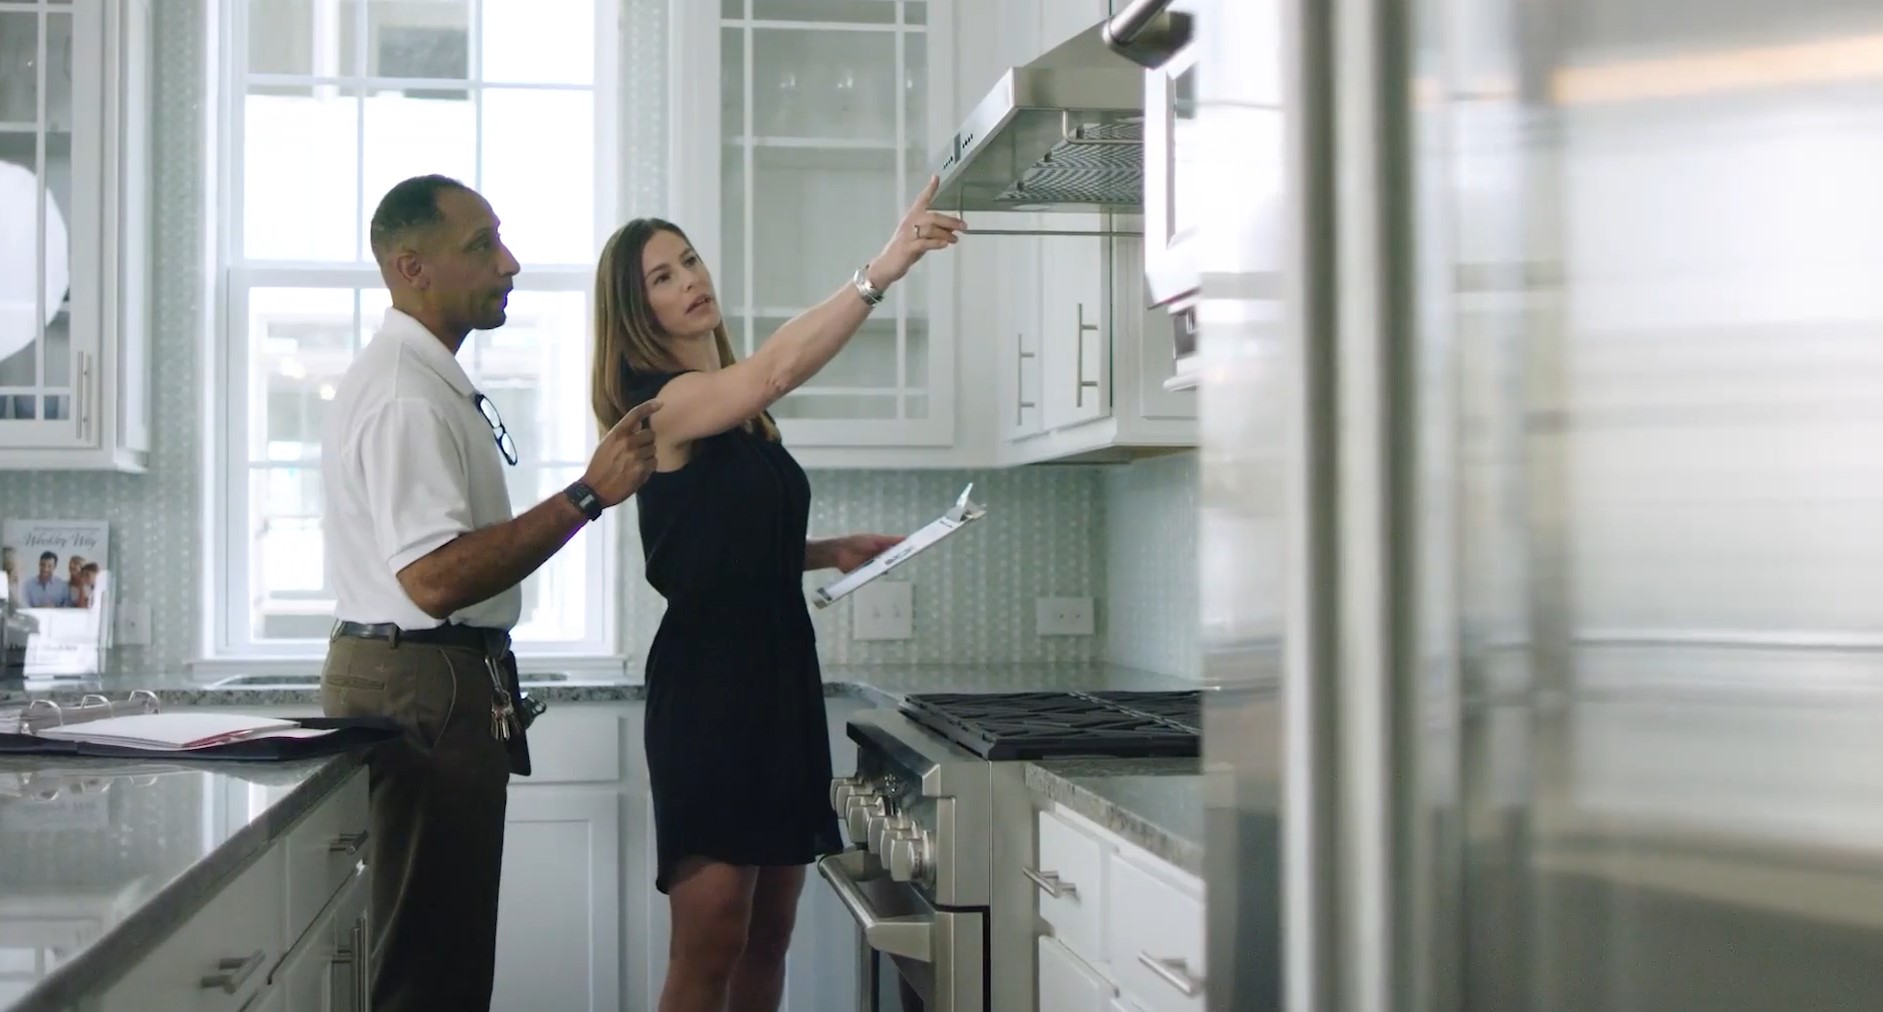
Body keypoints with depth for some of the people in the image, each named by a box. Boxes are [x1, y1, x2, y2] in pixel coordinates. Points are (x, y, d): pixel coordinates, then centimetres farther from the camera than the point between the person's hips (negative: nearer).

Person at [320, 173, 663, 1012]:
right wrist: (588, 495, -27)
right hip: (422, 686, -11)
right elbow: (434, 578, -28)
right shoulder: (404, 394, -19)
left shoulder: (427, 378, 15)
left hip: (437, 675, 11)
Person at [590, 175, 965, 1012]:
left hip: (779, 674, 8)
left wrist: (828, 552, 10)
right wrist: (880, 270, -38)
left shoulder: (743, 411, 15)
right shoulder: (664, 402, -11)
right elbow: (779, 368, -30)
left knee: (769, 937, 11)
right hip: (709, 682, -8)